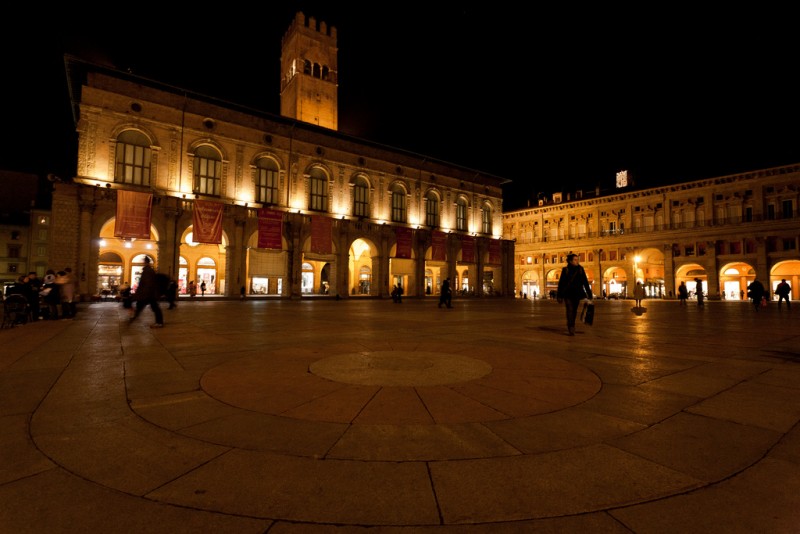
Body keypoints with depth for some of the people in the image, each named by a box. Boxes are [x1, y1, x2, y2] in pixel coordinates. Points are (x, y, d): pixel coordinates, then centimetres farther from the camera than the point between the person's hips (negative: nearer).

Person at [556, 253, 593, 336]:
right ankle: (571, 329, -16)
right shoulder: (565, 270, -2)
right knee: (570, 310, -11)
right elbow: (561, 283, 0)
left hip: (577, 294, 3)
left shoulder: (580, 269, 3)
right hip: (568, 294, -2)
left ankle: (570, 328, 24)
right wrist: (559, 296, -2)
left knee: (574, 311, 10)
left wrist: (589, 294, -2)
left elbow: (585, 282, 3)